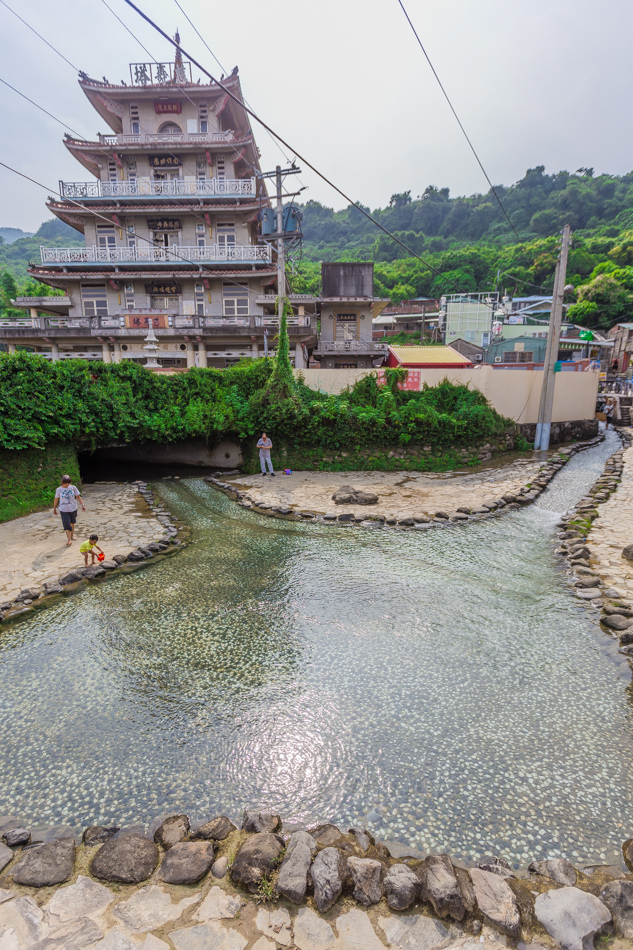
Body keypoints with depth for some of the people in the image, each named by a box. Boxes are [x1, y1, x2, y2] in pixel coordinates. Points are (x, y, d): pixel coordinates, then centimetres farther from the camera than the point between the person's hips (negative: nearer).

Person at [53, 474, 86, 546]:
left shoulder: (73, 488, -4)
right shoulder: (59, 490, -6)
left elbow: (78, 496, 0)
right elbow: (56, 499, 5)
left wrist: (82, 505, -9)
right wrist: (54, 508, 12)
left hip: (73, 509, 2)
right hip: (64, 510, -2)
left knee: (72, 523, 18)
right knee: (66, 525, -9)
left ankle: (72, 536, 37)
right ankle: (69, 540, -10)